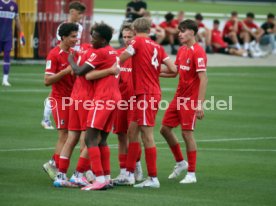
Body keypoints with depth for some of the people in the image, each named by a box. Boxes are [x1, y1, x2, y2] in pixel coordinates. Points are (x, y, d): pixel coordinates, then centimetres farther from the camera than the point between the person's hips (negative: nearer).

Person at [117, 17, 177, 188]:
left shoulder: (138, 42, -6)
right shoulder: (158, 47, 11)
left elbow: (121, 59, -13)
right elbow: (173, 69, 7)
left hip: (145, 95, -8)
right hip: (154, 93, 8)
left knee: (147, 136, -6)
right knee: (132, 131, 14)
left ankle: (153, 179, -5)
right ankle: (130, 175, 17)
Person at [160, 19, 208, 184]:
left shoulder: (198, 52, -16)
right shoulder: (182, 50, 11)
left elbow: (203, 79, -20)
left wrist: (200, 104, -24)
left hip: (191, 99, -8)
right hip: (179, 96, 9)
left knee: (187, 133, -6)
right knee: (165, 128, 9)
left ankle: (191, 174, 4)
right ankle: (181, 163, 26)